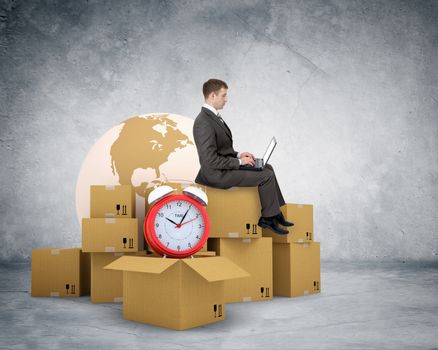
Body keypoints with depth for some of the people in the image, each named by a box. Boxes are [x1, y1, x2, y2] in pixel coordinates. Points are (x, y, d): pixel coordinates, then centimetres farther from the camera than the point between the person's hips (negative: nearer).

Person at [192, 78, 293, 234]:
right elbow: (211, 160, -26)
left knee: (267, 168, 14)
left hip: (225, 165, 10)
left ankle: (275, 213, 20)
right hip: (218, 174, -10)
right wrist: (239, 161, -17)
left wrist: (238, 155, 5)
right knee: (266, 176, -11)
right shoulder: (204, 123, -24)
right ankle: (267, 218, 6)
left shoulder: (212, 116, 9)